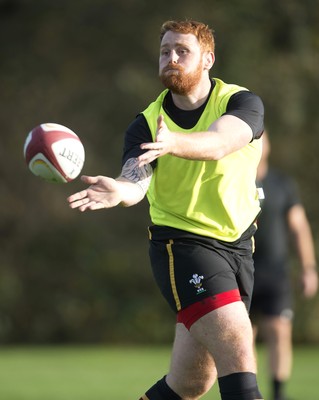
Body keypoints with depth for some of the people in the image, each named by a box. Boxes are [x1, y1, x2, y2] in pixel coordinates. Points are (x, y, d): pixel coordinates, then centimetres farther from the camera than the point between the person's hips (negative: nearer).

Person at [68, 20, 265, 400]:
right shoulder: (146, 124, -2)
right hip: (181, 244, -2)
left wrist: (174, 143, -48)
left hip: (237, 247, 2)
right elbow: (137, 179, -21)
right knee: (237, 350, -22)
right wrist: (120, 190, -46)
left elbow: (219, 142, -28)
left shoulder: (242, 102, -5)